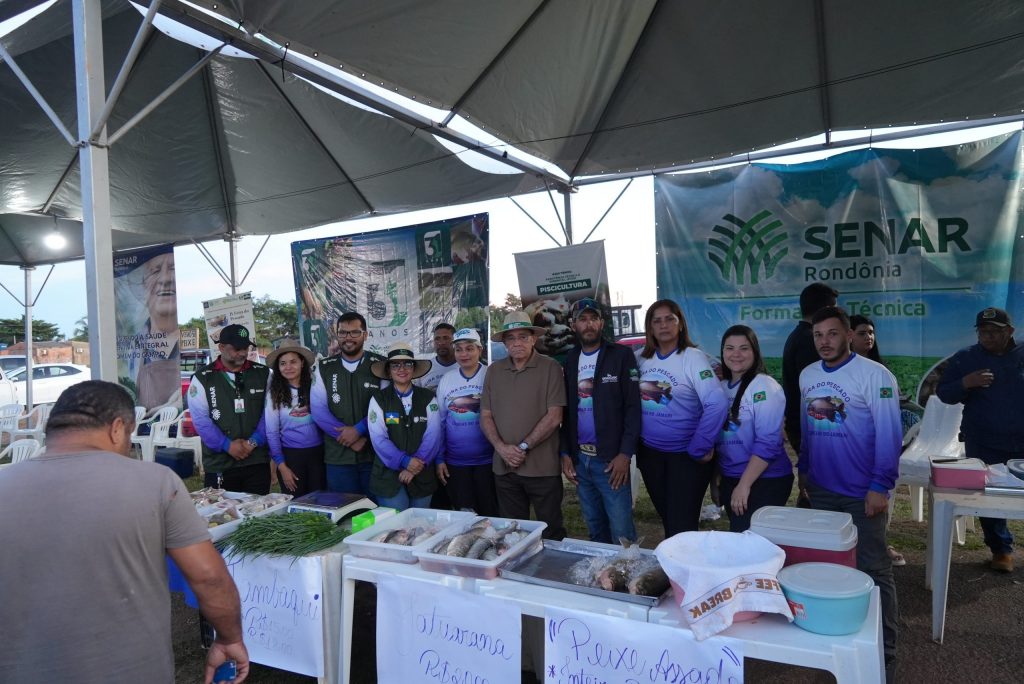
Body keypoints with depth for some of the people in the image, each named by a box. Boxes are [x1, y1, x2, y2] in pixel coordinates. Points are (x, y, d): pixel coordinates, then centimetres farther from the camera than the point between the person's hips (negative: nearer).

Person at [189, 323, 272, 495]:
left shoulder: (262, 374, 7)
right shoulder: (203, 378, 2)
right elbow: (200, 419, -4)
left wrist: (254, 441, -9)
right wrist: (227, 445, -12)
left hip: (257, 461, 1)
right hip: (219, 464, -1)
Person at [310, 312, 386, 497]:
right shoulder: (324, 368, 7)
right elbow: (318, 408, 0)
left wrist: (358, 430, -15)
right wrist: (347, 436, -10)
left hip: (375, 453, -2)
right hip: (338, 455, 2)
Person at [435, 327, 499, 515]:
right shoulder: (446, 379, 4)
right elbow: (439, 421, 9)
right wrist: (439, 459, 6)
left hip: (487, 460, -2)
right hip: (454, 462, 3)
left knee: (490, 514, 8)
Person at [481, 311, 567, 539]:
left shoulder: (550, 368, -5)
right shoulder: (494, 371, 8)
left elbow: (554, 417, -10)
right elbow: (485, 417, 6)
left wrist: (523, 447, -12)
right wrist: (502, 448, -9)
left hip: (542, 468, -4)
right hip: (504, 467, 4)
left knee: (552, 533, 8)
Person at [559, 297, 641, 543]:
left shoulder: (621, 355, -3)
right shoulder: (570, 360, 11)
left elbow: (633, 407, -8)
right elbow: (565, 409, 13)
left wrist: (625, 454, -15)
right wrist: (565, 453, 6)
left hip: (611, 459, -5)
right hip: (579, 459, 5)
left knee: (622, 533, -2)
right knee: (595, 529, 15)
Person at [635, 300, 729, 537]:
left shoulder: (693, 357, -12)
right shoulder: (641, 359, 3)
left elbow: (717, 404, -20)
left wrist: (698, 450, -17)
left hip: (686, 456, -5)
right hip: (649, 455, 5)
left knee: (681, 528, -1)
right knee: (667, 520, 17)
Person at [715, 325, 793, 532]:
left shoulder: (764, 386, -14)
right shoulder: (722, 386, 8)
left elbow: (768, 443, -20)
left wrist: (744, 485, -21)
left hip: (765, 482, -7)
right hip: (729, 480, 7)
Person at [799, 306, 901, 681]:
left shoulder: (875, 375, -13)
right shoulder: (807, 375, 6)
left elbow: (889, 435, -14)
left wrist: (880, 485, -17)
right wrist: (803, 469, 14)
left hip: (862, 492, -6)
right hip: (821, 488, 6)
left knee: (872, 570, 2)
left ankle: (883, 653, 15)